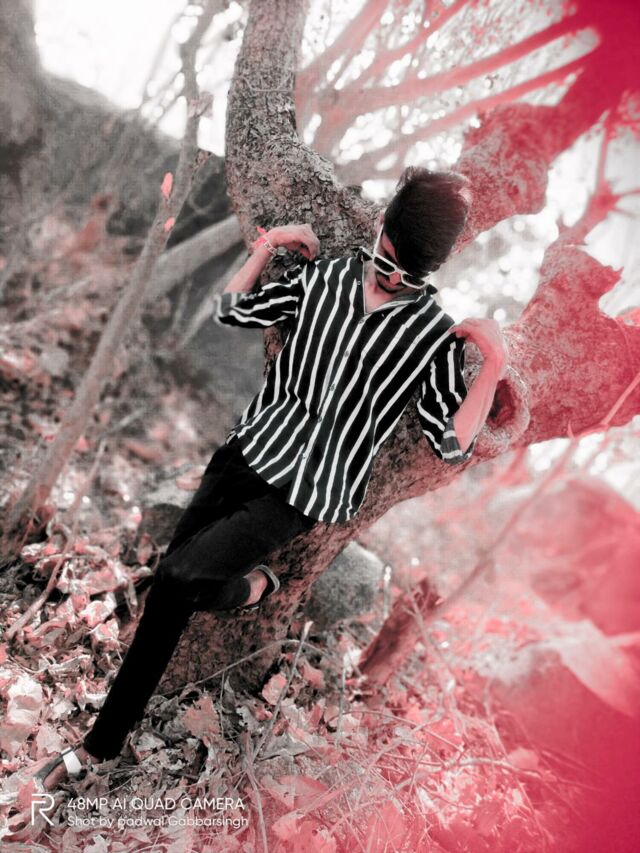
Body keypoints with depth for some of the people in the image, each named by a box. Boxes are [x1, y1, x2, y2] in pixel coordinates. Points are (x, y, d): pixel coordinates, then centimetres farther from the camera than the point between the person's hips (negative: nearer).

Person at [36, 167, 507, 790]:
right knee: (168, 591, 6)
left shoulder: (433, 335, -10)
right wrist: (268, 244, 4)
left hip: (305, 492, -4)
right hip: (250, 452, 5)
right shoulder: (324, 278, 0)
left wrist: (494, 363, -19)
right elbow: (229, 312, 10)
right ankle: (103, 742, 26)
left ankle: (252, 586, 18)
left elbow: (451, 446, -10)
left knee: (180, 575, -19)